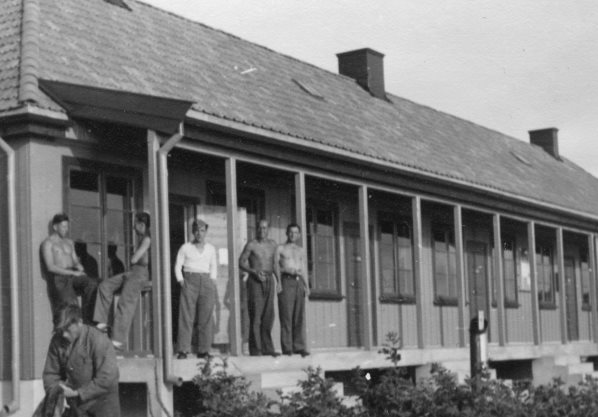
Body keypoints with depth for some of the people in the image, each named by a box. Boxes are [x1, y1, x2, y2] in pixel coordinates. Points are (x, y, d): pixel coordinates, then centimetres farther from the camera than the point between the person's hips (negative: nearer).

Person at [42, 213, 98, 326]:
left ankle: (87, 320, -22)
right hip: (58, 278, -5)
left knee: (92, 284, -25)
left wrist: (79, 267, -4)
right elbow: (51, 267, -9)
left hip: (72, 275, 5)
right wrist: (73, 273, -14)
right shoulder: (48, 243, 2)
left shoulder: (69, 242, 24)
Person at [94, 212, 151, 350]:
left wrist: (133, 257, 7)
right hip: (132, 272, 10)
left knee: (125, 303, -14)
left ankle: (118, 341, -14)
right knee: (105, 285, -1)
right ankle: (102, 322, -4)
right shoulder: (141, 238, 18)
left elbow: (134, 259, -12)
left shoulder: (147, 239, -12)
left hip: (140, 273, -10)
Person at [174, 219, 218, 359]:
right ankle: (183, 350, -10)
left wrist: (212, 281, 10)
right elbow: (178, 266, 8)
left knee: (206, 317, -3)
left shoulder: (211, 249, 14)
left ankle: (203, 350, 0)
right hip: (189, 281, -2)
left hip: (207, 283, 2)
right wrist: (181, 281, -4)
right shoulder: (185, 248, 7)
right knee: (186, 316, -9)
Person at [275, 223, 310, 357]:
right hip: (286, 281, -4)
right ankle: (287, 348, -10)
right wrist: (279, 282, -15)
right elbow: (276, 266, -1)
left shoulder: (301, 251, 22)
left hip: (299, 282, 4)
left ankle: (299, 347, -1)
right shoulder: (280, 248, 8)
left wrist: (307, 286, 10)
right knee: (286, 315, -8)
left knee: (299, 316, -1)